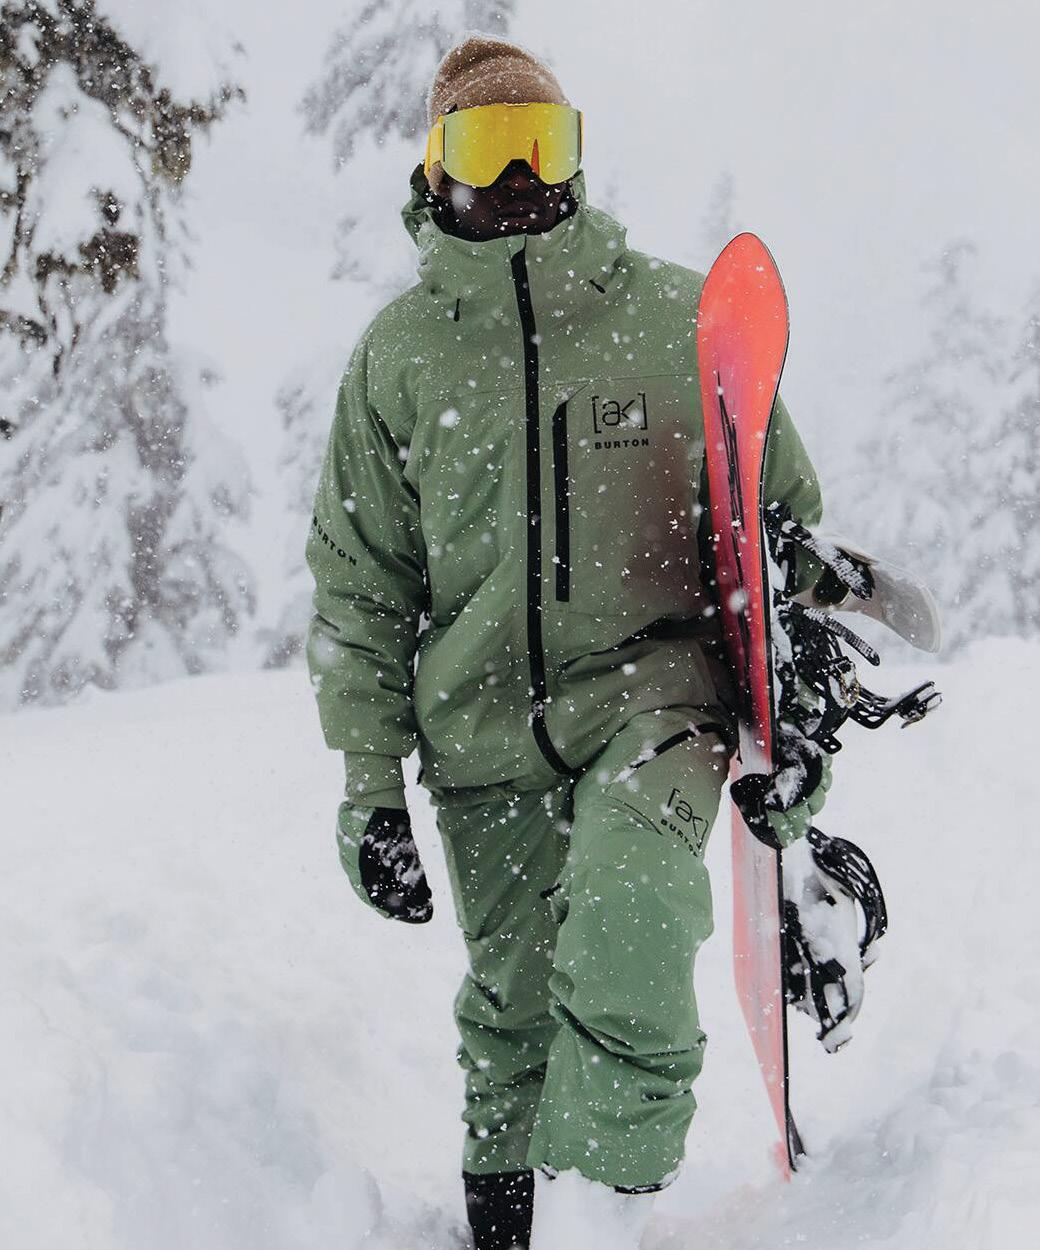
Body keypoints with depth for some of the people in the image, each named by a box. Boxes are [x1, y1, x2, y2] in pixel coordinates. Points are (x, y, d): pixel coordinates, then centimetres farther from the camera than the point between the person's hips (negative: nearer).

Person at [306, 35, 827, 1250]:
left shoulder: (675, 317, 2)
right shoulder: (399, 352, 5)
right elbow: (359, 583, 9)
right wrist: (368, 783, 4)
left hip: (657, 687, -2)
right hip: (486, 733, 2)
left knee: (627, 928, -27)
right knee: (511, 1004, 8)